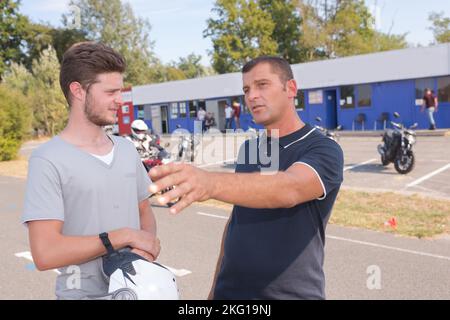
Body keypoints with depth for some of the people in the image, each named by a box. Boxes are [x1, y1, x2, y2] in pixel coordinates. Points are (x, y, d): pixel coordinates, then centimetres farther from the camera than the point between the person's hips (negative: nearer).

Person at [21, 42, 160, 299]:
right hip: (84, 292, -5)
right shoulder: (48, 161, -16)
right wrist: (125, 236, -19)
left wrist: (148, 243, -10)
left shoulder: (127, 149, 3)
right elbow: (45, 253, -22)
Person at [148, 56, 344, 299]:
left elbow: (288, 190, -34)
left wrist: (211, 183, -49)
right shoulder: (247, 149, 5)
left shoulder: (323, 150, -13)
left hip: (292, 293, -4)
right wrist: (216, 286, 11)